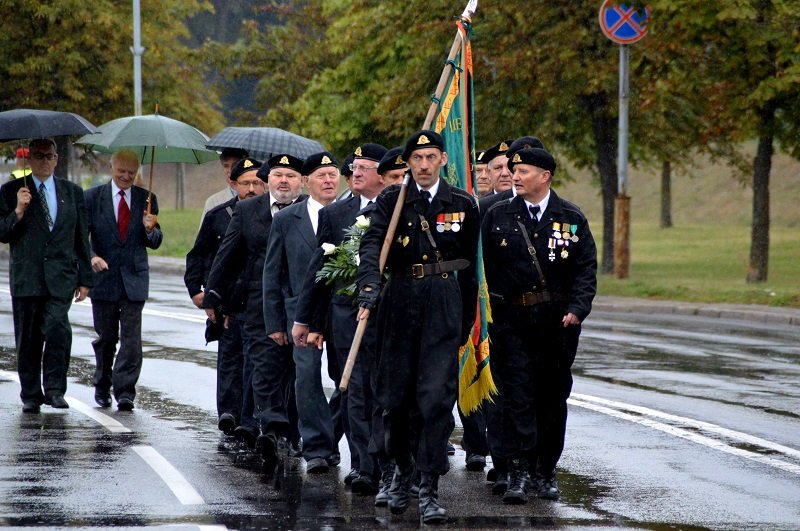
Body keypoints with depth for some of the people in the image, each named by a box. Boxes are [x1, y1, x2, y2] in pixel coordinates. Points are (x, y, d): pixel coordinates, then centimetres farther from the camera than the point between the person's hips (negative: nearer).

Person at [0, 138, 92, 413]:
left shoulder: (72, 192, 13)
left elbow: (81, 238, 14)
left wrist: (85, 278, 11)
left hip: (61, 277, 0)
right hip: (26, 278, 0)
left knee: (57, 328, -19)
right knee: (28, 338, 3)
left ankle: (55, 389, -9)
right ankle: (31, 395, 14)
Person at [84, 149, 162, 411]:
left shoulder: (146, 199, 6)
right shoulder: (93, 197, 2)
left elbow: (155, 242, 8)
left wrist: (150, 229, -15)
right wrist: (91, 257, -22)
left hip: (134, 278, 0)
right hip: (103, 277, 0)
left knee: (131, 337, -9)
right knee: (106, 337, 9)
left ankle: (125, 392, -11)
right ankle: (102, 387, 26)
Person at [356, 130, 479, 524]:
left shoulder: (463, 205, 6)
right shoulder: (391, 201, 4)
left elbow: (470, 267, 13)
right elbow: (372, 246, -11)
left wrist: (466, 322, 14)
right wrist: (369, 291, -28)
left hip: (445, 303, -1)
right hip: (400, 301, 1)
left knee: (437, 395, -9)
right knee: (395, 395, 6)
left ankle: (429, 489, -9)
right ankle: (402, 469, 28)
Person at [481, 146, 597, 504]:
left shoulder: (571, 219, 4)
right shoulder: (498, 216, 4)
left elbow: (586, 269, 3)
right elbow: (484, 268, 5)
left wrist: (577, 310, -10)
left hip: (558, 322, 1)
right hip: (513, 320, -1)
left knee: (553, 397, 7)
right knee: (517, 395, -9)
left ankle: (546, 472, 17)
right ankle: (517, 474, -12)